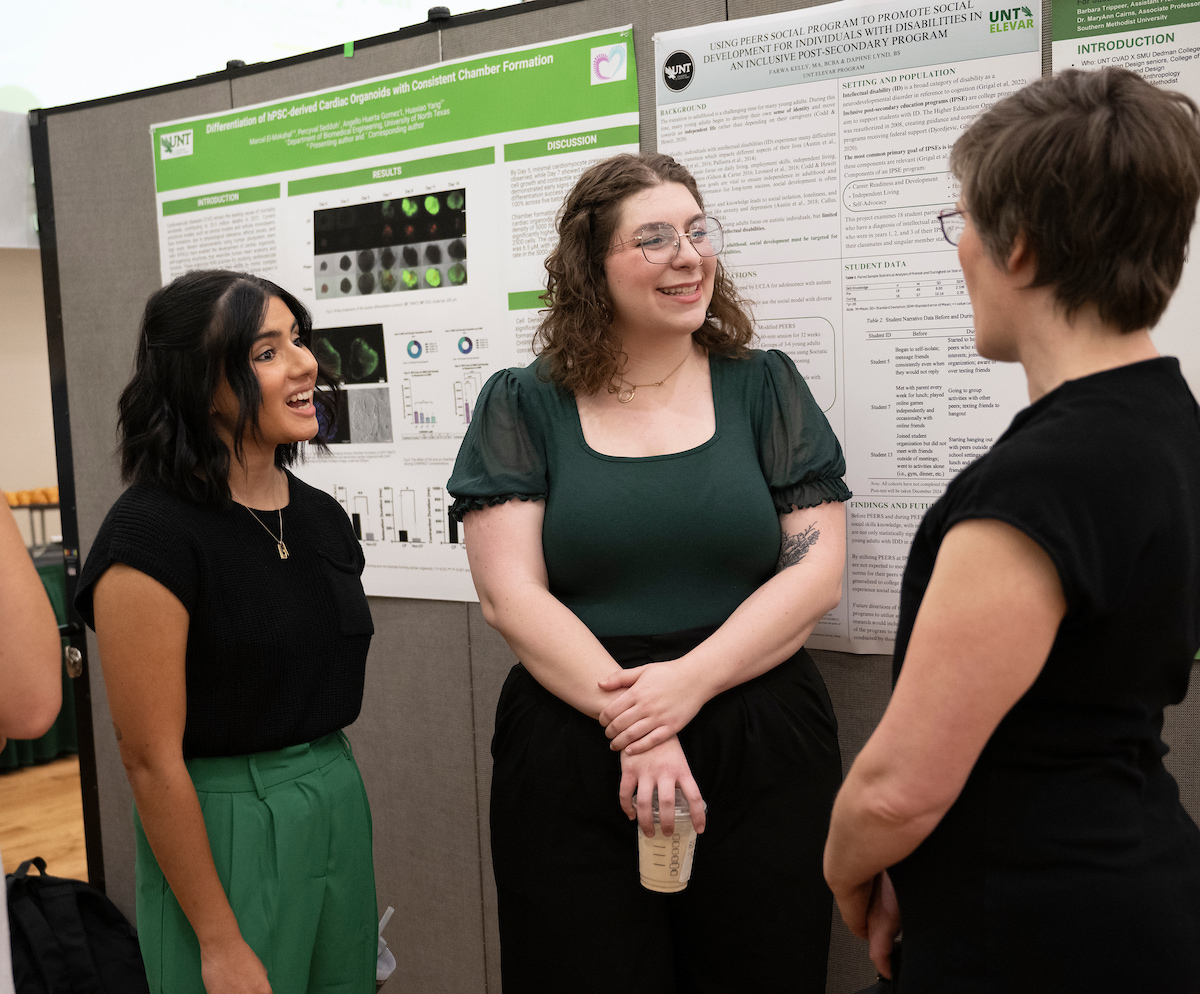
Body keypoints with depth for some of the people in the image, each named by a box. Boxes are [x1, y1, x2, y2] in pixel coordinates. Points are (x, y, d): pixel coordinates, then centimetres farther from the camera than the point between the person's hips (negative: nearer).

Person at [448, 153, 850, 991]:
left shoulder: (764, 387, 5)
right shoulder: (522, 407, 3)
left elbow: (817, 573, -1)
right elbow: (510, 594, -5)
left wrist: (689, 681, -14)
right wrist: (632, 725, -14)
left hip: (764, 761, 1)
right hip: (570, 762, 0)